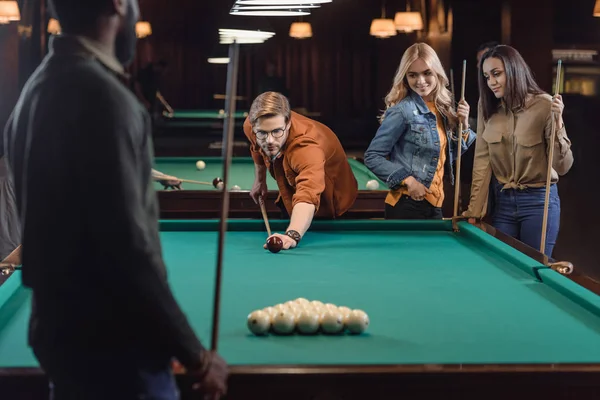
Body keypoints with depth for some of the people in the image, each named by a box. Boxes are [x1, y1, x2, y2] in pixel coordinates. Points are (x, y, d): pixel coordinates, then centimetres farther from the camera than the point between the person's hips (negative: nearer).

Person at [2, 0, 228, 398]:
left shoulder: (37, 88, 8)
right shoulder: (102, 97, -21)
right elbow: (127, 250, -24)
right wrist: (195, 354, -16)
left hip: (58, 330, 9)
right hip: (110, 346, -9)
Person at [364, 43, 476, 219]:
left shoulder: (443, 108, 7)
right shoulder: (402, 111, -14)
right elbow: (372, 156, -13)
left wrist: (464, 125, 1)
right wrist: (407, 180, -20)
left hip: (434, 205, 8)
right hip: (407, 206, -8)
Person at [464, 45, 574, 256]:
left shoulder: (545, 105, -13)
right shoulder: (487, 107, 0)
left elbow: (562, 167, -13)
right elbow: (482, 160, 1)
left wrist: (557, 124, -26)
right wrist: (475, 210, -3)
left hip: (539, 201, -4)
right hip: (502, 201, 4)